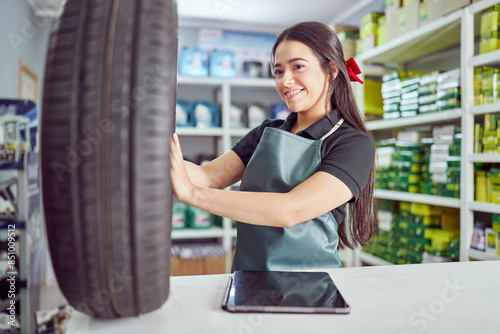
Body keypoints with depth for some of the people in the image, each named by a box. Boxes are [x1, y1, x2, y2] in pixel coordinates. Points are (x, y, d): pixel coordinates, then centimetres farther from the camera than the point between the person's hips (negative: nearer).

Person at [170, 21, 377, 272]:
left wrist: (190, 192, -22)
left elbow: (291, 210, -20)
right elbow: (209, 176, 0)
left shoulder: (355, 144, -8)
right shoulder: (267, 132, 9)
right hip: (247, 281, 4)